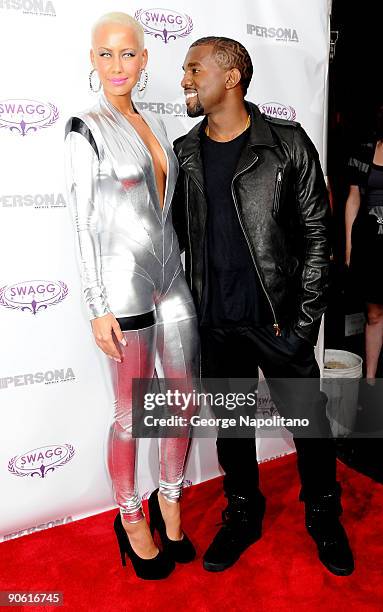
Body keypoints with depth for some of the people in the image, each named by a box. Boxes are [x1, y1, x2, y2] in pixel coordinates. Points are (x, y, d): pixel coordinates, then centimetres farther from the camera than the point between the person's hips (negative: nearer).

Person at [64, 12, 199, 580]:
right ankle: (130, 516, 30)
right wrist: (98, 308, -12)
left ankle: (169, 500, 35)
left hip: (172, 279, 7)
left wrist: (181, 270, 17)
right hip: (125, 284, -6)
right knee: (131, 414, 5)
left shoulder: (155, 124, 14)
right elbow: (84, 222, -9)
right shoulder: (86, 128, -5)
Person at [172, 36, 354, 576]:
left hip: (277, 322, -3)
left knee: (308, 421, 10)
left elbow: (316, 237, -4)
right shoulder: (184, 153, 6)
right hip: (215, 325, 3)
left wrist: (305, 322, -10)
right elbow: (178, 236, 9)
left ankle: (324, 517, 38)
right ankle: (243, 514, 41)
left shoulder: (288, 144, -4)